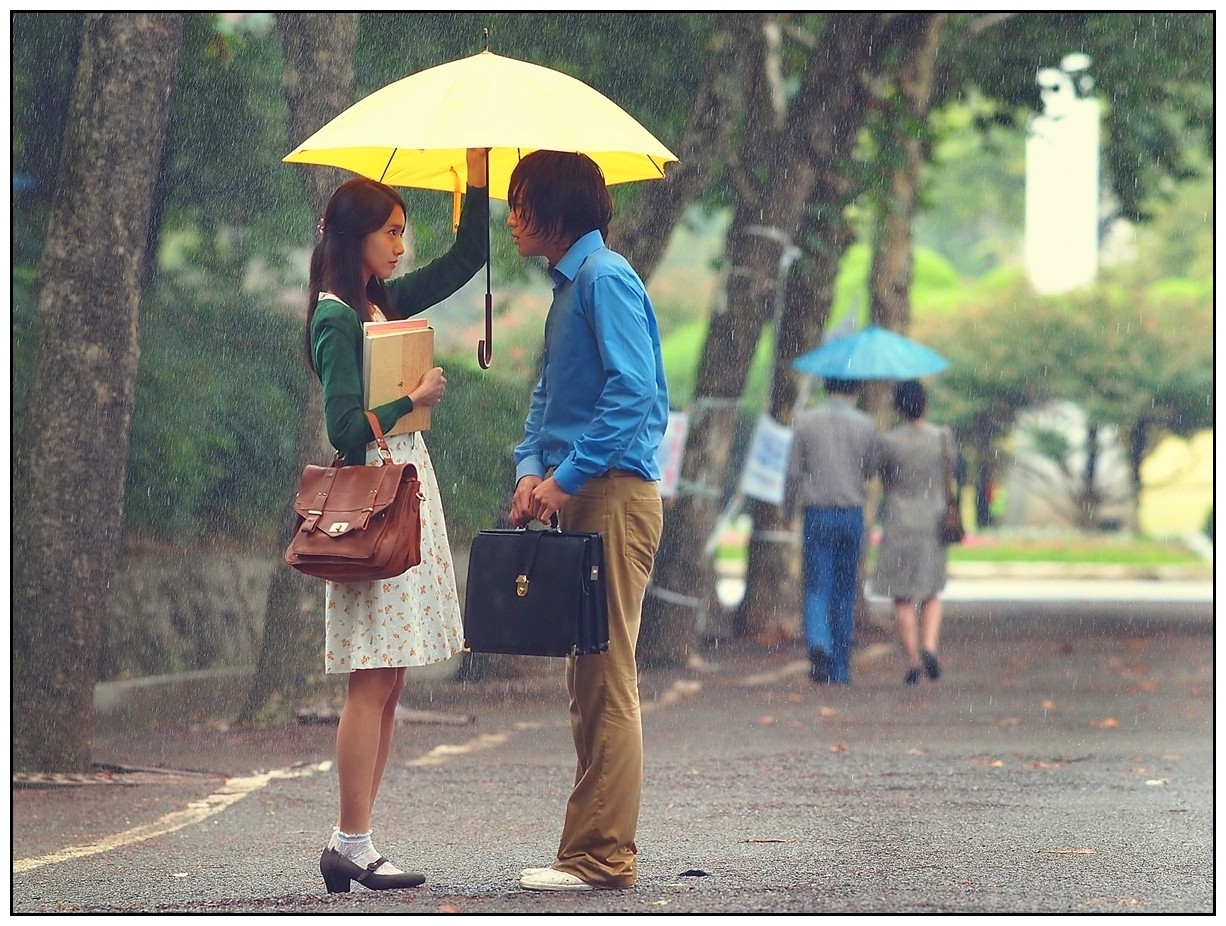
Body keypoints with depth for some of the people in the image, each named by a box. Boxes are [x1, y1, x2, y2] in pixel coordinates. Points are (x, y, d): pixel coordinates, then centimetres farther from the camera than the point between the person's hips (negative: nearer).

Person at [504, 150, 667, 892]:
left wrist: (567, 477, -19)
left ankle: (602, 857, -8)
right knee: (590, 683, 11)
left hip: (615, 497, -10)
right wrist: (532, 468, 5)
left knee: (607, 683, -9)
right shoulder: (568, 286, 19)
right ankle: (595, 848, 15)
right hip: (581, 498, 10)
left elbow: (633, 391, -20)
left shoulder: (605, 279, -11)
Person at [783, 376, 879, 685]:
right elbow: (871, 471, 9)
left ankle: (818, 643, -28)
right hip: (852, 515, 1)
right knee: (845, 592, 9)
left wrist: (789, 512, 13)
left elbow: (794, 472, 0)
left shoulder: (804, 422, -2)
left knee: (816, 589, 0)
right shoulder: (865, 425, -1)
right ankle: (840, 668, 11)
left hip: (817, 515, -1)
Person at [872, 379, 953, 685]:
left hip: (899, 522, -2)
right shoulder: (943, 437, -4)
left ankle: (913, 661, 1)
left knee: (902, 598, 5)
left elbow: (885, 483, 5)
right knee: (931, 594, 15)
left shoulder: (889, 442, -9)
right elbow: (947, 479, 8)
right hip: (933, 522, 2)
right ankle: (929, 646, -8)